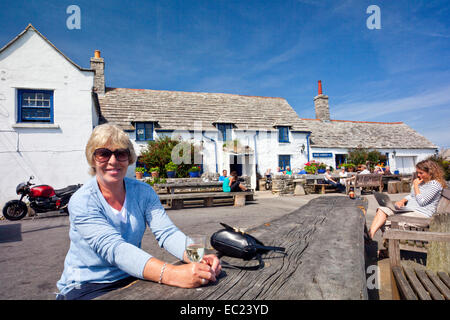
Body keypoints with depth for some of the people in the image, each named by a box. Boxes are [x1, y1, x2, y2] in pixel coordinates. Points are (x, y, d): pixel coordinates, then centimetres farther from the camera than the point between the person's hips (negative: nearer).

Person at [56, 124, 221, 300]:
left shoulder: (143, 192, -1)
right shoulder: (81, 201, -14)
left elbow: (167, 233, -12)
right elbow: (113, 248, -29)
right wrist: (171, 274, -43)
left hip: (131, 279, 4)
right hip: (85, 287, -3)